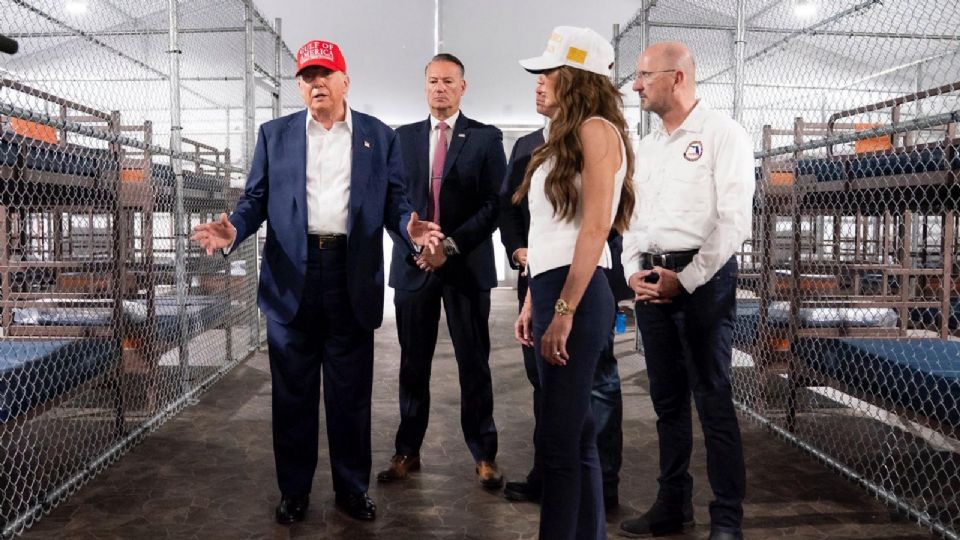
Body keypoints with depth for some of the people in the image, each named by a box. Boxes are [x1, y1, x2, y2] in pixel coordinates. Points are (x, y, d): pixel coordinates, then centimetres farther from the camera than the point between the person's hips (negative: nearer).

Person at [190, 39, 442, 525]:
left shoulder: (380, 136, 9)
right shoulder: (274, 134, 11)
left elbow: (394, 202, 6)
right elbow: (256, 198, 7)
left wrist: (410, 226, -16)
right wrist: (234, 229, -13)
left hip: (353, 276, 0)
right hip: (292, 276, 1)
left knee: (351, 392, 8)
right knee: (293, 391, 9)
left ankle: (352, 487, 24)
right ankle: (294, 490, 24)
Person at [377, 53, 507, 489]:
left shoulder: (486, 138, 2)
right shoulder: (403, 137, 11)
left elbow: (494, 203, -4)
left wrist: (451, 246, -13)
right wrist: (414, 244, -7)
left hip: (467, 265, -2)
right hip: (413, 265, 3)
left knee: (474, 364, 5)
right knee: (413, 363, 8)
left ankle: (484, 454, 16)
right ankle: (407, 452, 19)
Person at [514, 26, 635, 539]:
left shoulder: (597, 130, -6)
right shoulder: (563, 137, 20)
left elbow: (595, 227, -16)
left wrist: (564, 311, -20)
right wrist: (532, 303, 16)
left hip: (577, 295, -9)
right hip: (553, 291, 9)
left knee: (558, 438, -4)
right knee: (574, 434, 13)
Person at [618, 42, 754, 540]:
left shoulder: (722, 134, -4)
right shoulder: (646, 146, 16)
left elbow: (734, 220, -11)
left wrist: (685, 279, -14)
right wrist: (633, 272, 0)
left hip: (703, 278, -6)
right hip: (650, 280, 7)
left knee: (712, 399, -3)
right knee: (666, 398, 11)